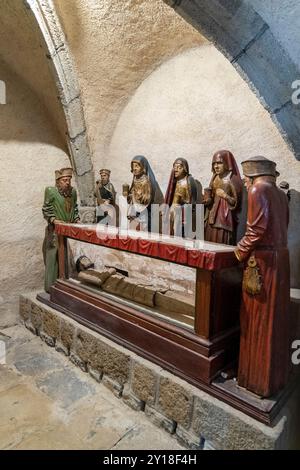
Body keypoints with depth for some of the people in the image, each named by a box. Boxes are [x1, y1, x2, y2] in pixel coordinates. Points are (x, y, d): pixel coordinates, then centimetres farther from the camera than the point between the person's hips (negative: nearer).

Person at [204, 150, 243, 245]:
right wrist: (207, 199, -2)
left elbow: (236, 202, -6)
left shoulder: (234, 179, -6)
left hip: (226, 219, -6)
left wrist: (225, 196, -18)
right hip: (212, 218, 6)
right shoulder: (215, 178, 12)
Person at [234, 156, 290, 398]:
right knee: (276, 318, 17)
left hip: (263, 260, -8)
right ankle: (276, 374, 33)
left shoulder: (258, 190, -11)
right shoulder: (281, 194, 13)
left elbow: (257, 229, -21)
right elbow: (282, 227, 10)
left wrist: (241, 250, -6)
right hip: (281, 258, 8)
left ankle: (259, 379, 19)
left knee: (260, 320, 4)